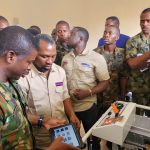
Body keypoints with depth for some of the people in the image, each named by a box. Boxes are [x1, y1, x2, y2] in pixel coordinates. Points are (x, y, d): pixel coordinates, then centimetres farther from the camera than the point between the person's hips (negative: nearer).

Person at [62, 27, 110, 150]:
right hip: (68, 107, 5)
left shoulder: (96, 58, -10)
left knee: (92, 139, 15)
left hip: (88, 107, -4)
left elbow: (105, 83, -9)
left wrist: (88, 92, -23)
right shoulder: (66, 58, 6)